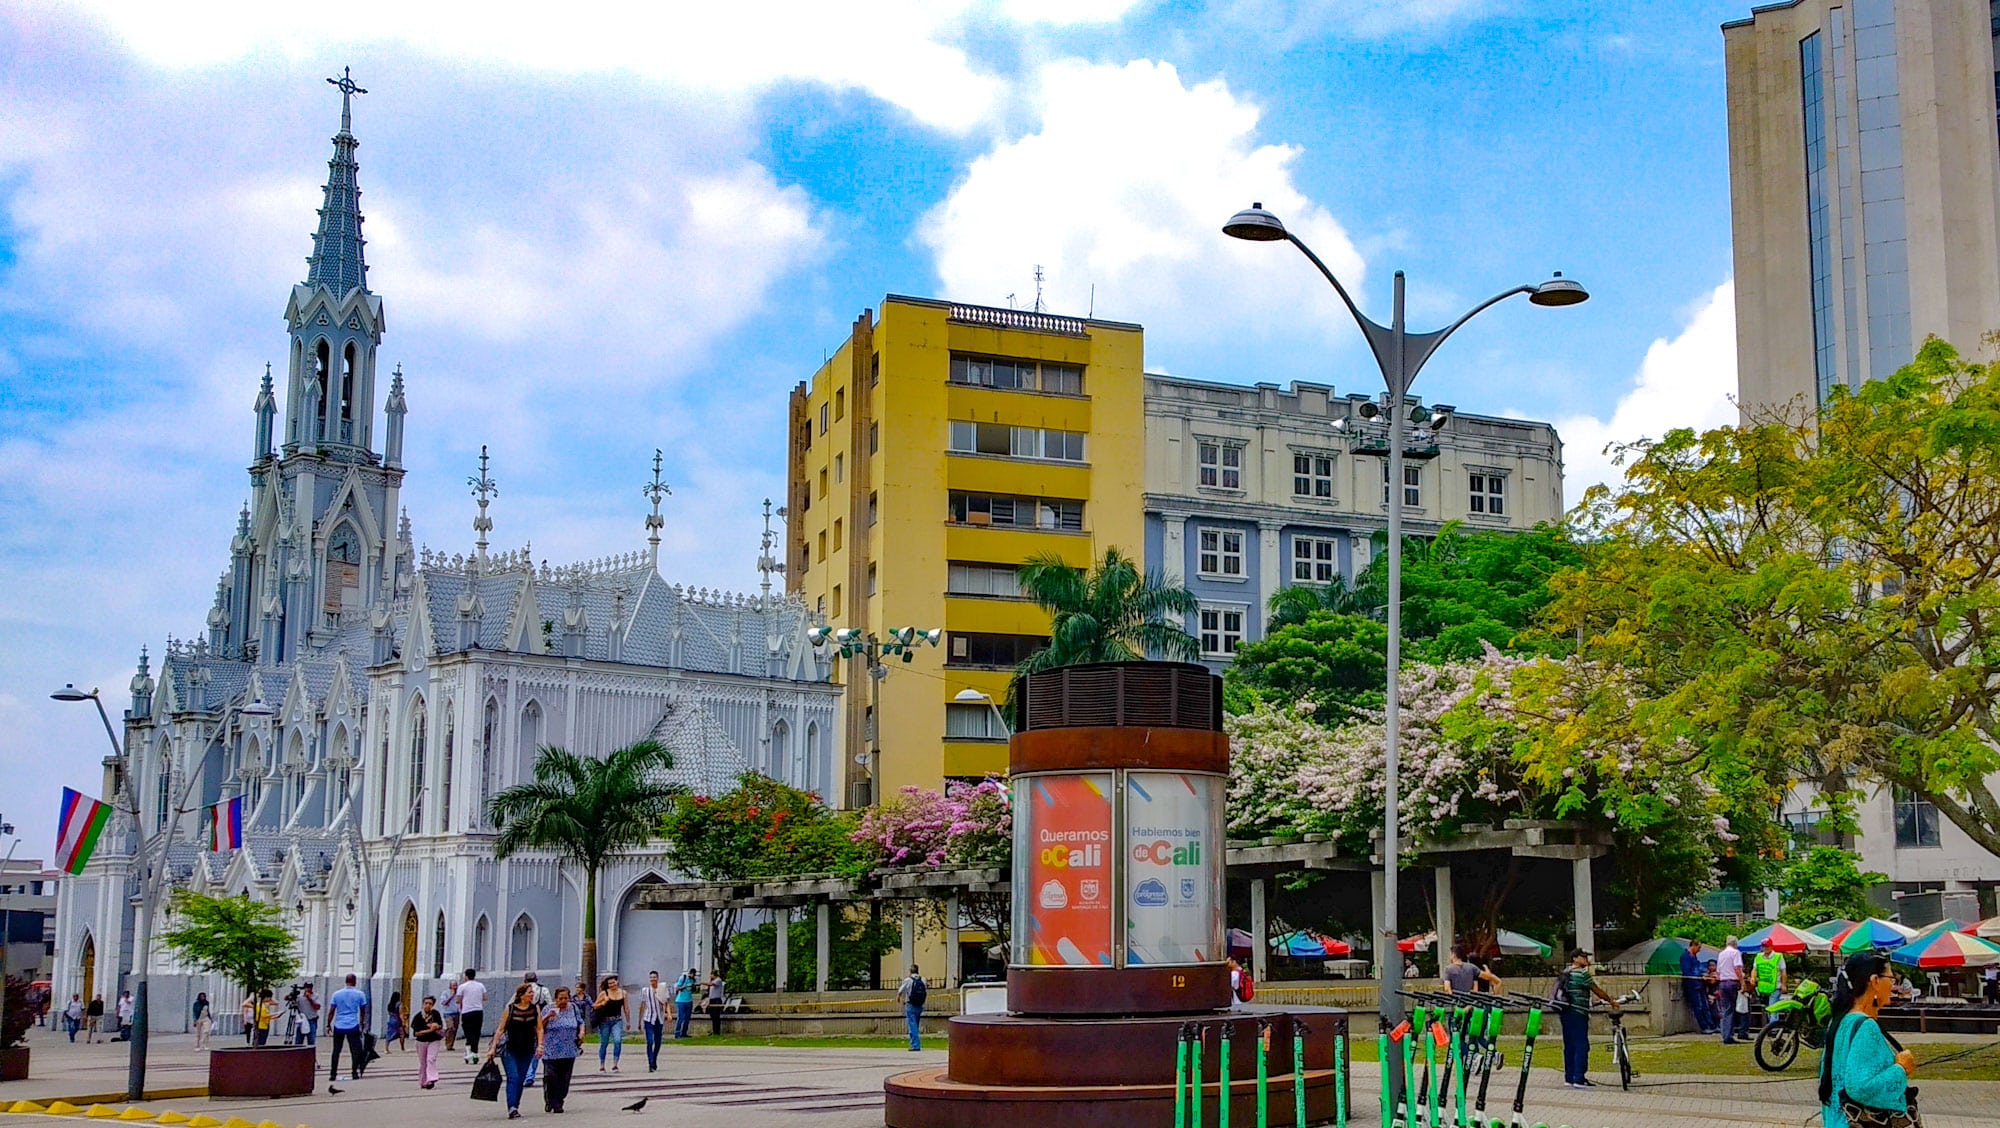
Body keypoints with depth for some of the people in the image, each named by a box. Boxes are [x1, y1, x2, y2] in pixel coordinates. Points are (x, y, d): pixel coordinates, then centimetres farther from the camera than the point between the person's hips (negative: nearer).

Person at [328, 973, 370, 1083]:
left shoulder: (337, 994, 4)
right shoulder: (359, 994, 1)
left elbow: (331, 1012, 4)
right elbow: (363, 1011, 10)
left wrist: (328, 1025, 12)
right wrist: (363, 1023, 24)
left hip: (338, 1026, 2)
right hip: (353, 1026, -2)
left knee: (336, 1051, 7)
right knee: (355, 1050, 3)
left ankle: (333, 1075, 7)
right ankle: (354, 1073, -3)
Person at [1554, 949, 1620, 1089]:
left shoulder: (1565, 973, 16)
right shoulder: (1582, 974, -11)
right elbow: (1597, 990, -6)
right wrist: (1611, 1001, 8)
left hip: (1565, 1013, 9)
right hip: (1578, 1013, -9)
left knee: (1569, 1046, 12)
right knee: (1581, 1046, -7)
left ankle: (1569, 1078, 13)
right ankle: (1578, 1079, -10)